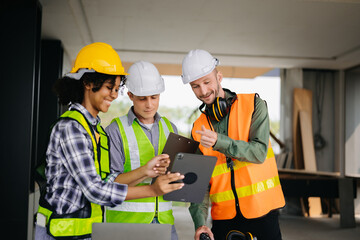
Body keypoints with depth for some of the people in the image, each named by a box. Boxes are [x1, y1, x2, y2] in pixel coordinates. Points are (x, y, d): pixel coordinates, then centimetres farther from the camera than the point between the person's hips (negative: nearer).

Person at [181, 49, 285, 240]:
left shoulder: (253, 104, -1)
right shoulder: (198, 129, 6)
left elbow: (259, 152, -12)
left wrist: (219, 142, -26)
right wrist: (199, 223, -12)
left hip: (261, 213, -2)